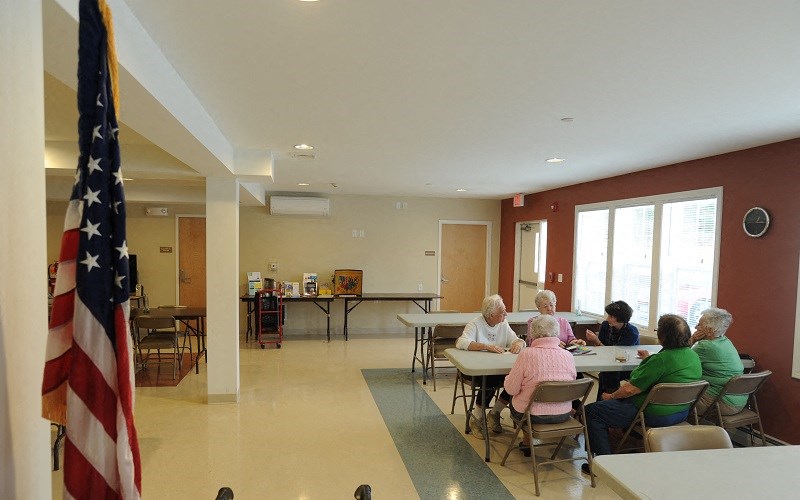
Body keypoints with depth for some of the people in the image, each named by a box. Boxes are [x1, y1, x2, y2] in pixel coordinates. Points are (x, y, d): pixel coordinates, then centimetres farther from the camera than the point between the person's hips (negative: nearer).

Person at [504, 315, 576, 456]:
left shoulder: (527, 355, -20)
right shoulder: (568, 356, -8)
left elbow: (511, 390, -14)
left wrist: (508, 378, 8)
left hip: (533, 415, -4)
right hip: (563, 415, 4)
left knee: (515, 400, 28)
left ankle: (527, 441, 36)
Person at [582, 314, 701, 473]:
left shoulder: (661, 359, -27)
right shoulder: (693, 355, 0)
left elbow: (631, 389, -23)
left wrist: (612, 396, -6)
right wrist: (649, 359, 22)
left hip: (656, 416, -9)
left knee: (592, 411, -3)